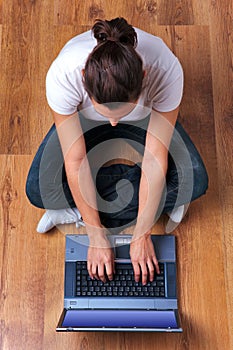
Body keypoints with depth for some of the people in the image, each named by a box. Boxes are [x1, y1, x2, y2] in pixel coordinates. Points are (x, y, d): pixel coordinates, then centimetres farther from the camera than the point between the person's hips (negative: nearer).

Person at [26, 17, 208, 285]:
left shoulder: (166, 70, -40)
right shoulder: (63, 73, -40)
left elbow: (156, 161, -31)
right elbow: (75, 160, -30)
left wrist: (141, 236, -27)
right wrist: (97, 238, -26)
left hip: (146, 118, 1)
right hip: (83, 118, 0)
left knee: (195, 182, -21)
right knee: (38, 190, -20)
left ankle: (78, 211, -8)